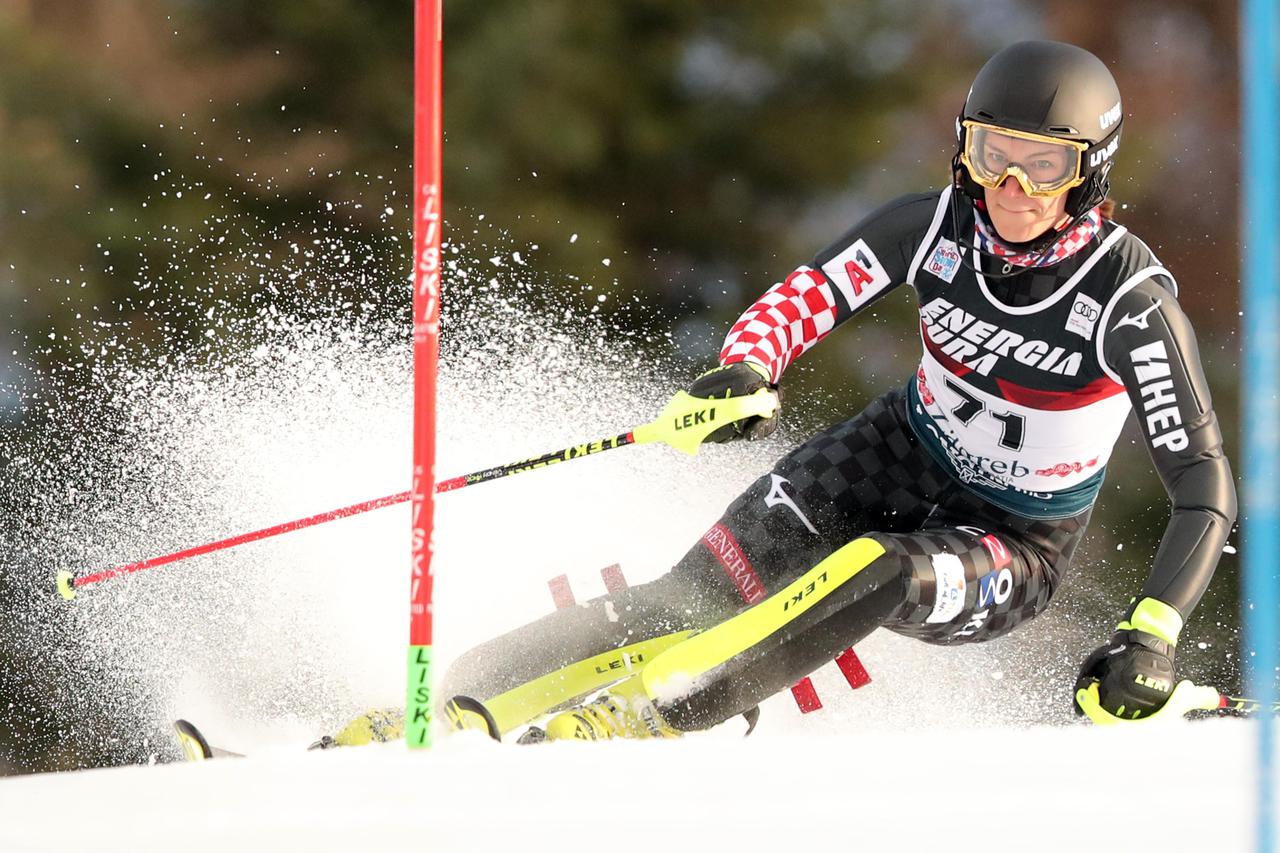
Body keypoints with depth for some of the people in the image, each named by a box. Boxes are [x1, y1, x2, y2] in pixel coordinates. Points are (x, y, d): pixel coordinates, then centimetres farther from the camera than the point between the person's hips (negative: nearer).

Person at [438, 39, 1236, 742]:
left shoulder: (1131, 300, -25)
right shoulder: (937, 224, -14)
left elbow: (1207, 489, -23)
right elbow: (804, 297, -7)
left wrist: (1153, 634, -35)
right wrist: (745, 371, -31)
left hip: (1015, 549, -3)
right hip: (903, 455, 3)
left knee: (874, 574, -36)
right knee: (704, 594, -20)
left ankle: (646, 713, -38)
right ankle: (467, 702, -21)